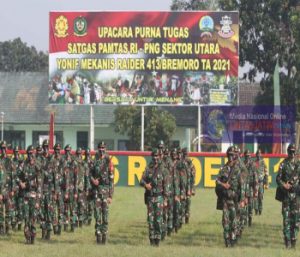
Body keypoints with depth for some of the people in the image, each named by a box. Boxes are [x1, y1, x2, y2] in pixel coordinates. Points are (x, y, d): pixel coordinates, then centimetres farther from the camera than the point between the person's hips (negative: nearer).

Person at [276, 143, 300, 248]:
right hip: (286, 194, -2)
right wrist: (283, 185, -18)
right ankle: (287, 240, -3)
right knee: (286, 217, -4)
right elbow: (278, 178, -1)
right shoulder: (283, 164, 2)